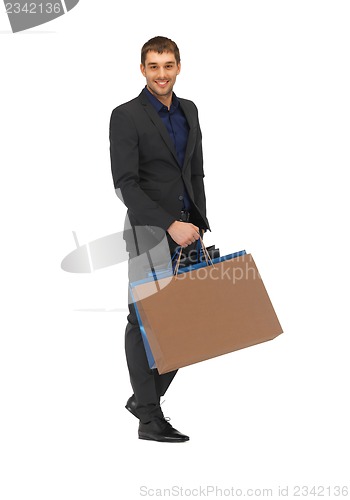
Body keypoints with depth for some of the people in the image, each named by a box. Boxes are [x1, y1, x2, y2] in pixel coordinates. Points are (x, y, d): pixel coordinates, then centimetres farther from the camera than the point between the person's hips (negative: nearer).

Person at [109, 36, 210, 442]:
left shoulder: (189, 111, 13)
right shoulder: (126, 116, -8)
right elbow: (125, 184, -15)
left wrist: (199, 223, 13)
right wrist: (171, 225, -20)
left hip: (186, 229, 6)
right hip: (149, 231, -6)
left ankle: (143, 398, 22)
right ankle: (150, 418, 5)